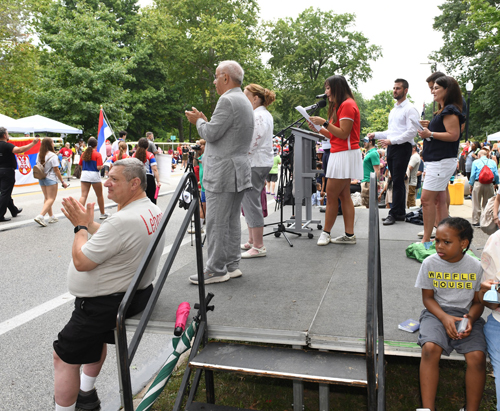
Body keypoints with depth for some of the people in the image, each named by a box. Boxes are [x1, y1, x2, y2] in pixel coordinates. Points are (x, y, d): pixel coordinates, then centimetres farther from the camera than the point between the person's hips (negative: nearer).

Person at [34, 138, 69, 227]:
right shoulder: (53, 155, -15)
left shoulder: (39, 155, 4)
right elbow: (56, 170, -14)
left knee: (46, 198, 16)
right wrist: (62, 182, -9)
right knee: (51, 199, -4)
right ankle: (40, 216, -19)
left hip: (41, 178, 7)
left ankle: (51, 217, 23)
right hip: (50, 179, -7)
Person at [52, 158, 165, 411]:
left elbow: (81, 262, -24)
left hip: (108, 304, -11)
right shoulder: (152, 210, 2)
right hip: (138, 293, 11)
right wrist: (88, 223, 6)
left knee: (64, 357, 4)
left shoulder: (122, 221, -30)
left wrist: (81, 226, -9)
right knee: (95, 334, 33)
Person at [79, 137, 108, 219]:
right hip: (94, 175, -4)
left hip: (84, 175, 4)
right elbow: (99, 167, -16)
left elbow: (81, 165, 9)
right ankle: (102, 214, 24)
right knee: (99, 195, 12)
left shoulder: (84, 154, 5)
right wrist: (103, 166, 4)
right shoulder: (97, 154, -9)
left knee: (83, 195, 0)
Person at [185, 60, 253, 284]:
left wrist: (199, 121, 1)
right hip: (239, 170, 10)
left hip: (222, 172, -10)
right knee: (232, 221, 13)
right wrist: (204, 121, 18)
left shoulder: (227, 100, -14)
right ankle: (231, 265, 21)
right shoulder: (244, 101, 19)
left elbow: (211, 134, -17)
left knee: (217, 223, -4)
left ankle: (216, 270, 4)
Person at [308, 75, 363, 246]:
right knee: (344, 196, 8)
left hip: (345, 154, -10)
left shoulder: (347, 105, -11)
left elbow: (343, 134, -16)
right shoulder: (339, 106, 21)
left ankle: (326, 233, 1)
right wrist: (319, 129, 8)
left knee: (331, 195, -7)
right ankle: (349, 235, 11)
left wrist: (325, 123, -16)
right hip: (339, 154, 10)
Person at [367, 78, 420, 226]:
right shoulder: (394, 110, 21)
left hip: (403, 147, -8)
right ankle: (400, 213, 16)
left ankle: (394, 213, -4)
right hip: (391, 148, 9)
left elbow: (411, 132, -16)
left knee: (397, 182, -8)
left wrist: (391, 141, -21)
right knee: (397, 181, 10)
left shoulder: (410, 109, -7)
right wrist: (376, 135, 13)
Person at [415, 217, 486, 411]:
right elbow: (428, 298, 1)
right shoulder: (430, 263, -5)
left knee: (477, 356, -26)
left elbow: (478, 301, 5)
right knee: (430, 348, -30)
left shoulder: (475, 267, -4)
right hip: (437, 312, 0)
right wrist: (444, 318, -16)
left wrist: (470, 319, -16)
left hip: (466, 314, 1)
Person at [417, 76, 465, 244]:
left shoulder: (450, 110, -12)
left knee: (427, 199, -12)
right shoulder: (443, 111, 19)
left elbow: (454, 135, -21)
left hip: (442, 161, -11)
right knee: (439, 200, 11)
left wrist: (430, 134, -18)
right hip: (437, 161, 11)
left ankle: (426, 240, -8)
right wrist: (427, 128, 15)